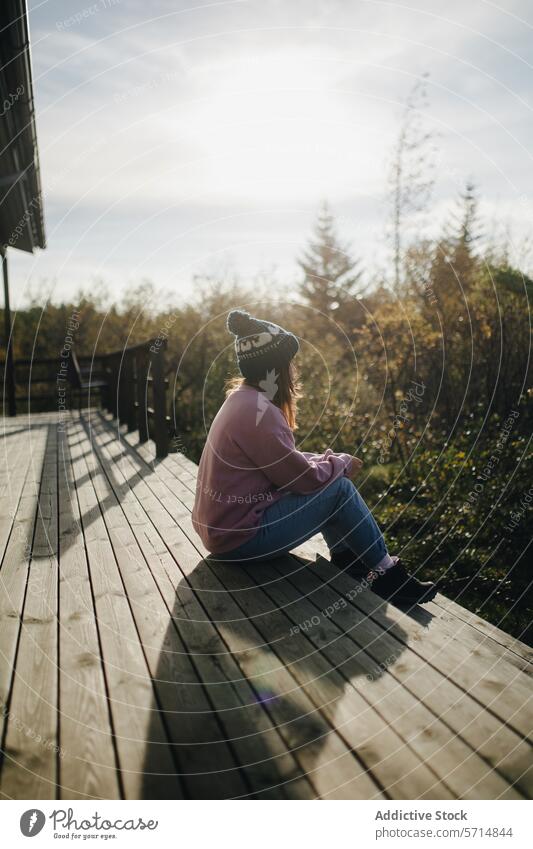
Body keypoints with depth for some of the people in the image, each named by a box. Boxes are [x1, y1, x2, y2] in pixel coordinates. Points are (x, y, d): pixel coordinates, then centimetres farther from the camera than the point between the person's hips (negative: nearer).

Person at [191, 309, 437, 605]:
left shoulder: (243, 399, 7)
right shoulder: (258, 413, -23)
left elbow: (286, 460, 14)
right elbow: (304, 478, -20)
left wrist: (328, 459, 2)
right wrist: (341, 463, -1)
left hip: (222, 523, 10)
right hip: (238, 539, -10)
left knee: (327, 476, 14)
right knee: (338, 488, -9)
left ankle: (346, 558, 17)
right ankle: (388, 575, 4)